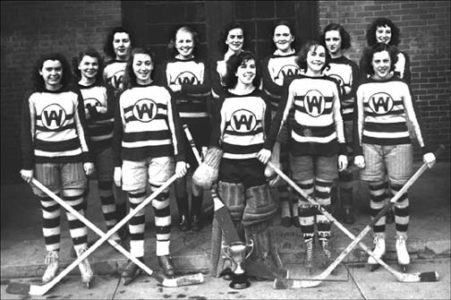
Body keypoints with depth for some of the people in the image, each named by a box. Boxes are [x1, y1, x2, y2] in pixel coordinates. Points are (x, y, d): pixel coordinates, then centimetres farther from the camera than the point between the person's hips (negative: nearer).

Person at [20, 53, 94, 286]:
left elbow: (82, 128, 5)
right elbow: (27, 133, 4)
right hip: (43, 160, 1)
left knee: (75, 209, 1)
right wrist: (27, 165, -1)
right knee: (49, 210, 6)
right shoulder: (33, 99, 4)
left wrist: (87, 158, 0)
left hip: (72, 158, -1)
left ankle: (83, 260, 7)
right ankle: (52, 260, 14)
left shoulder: (74, 96, 4)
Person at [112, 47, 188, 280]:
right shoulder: (125, 96, 10)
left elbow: (175, 126, 2)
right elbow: (118, 132, 11)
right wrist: (117, 165, 6)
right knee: (135, 206, 6)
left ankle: (163, 254, 16)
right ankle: (136, 257, 15)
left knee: (161, 204, 5)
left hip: (160, 156, -1)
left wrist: (180, 158, -5)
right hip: (132, 158, 1)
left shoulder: (163, 92, 6)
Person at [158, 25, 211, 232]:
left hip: (198, 123, 0)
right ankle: (183, 215, 15)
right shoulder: (167, 66, 9)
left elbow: (206, 89, -7)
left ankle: (196, 215, 16)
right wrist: (193, 91, -16)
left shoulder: (201, 65, 10)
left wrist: (181, 88, -17)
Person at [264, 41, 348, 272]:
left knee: (324, 196, 7)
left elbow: (338, 119, 8)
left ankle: (325, 245, 18)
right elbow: (281, 115, -2)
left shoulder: (332, 84, 5)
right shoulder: (295, 83, 0)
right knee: (305, 197, 5)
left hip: (327, 146, 1)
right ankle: (308, 247, 15)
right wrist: (268, 145, -9)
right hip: (301, 146, -1)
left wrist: (342, 151, 5)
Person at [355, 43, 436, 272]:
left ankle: (401, 242, 19)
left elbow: (412, 119, 5)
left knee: (400, 194, 4)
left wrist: (425, 148, 0)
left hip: (398, 144, -1)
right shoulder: (363, 88, 6)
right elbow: (359, 122, 8)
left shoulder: (401, 86, 4)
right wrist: (358, 152, 2)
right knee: (376, 195, 7)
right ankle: (379, 242, 19)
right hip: (371, 145, 1)